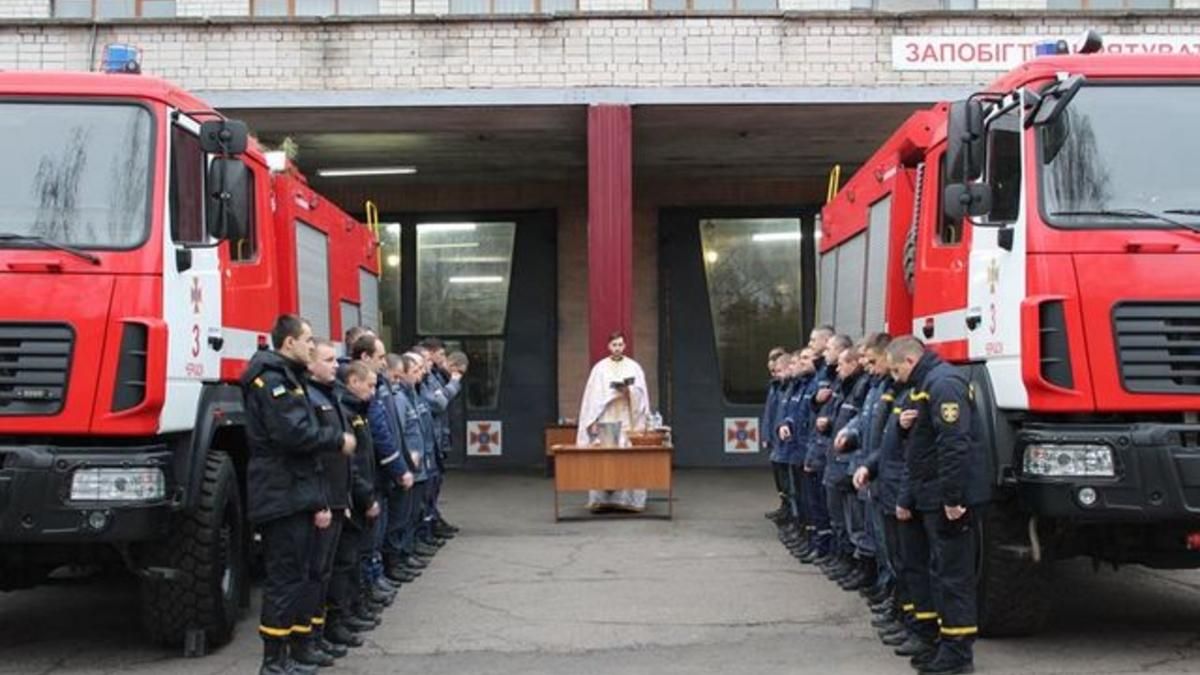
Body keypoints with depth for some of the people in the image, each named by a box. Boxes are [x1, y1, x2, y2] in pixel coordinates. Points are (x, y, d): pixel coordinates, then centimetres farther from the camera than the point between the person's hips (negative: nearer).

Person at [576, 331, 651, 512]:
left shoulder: (634, 367, 8)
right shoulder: (599, 368, 7)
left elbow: (641, 394, 3)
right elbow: (593, 395, 3)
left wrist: (628, 391, -17)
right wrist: (593, 421, -6)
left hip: (628, 421, 0)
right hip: (605, 421, 0)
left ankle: (627, 499, -4)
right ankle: (602, 499, -6)